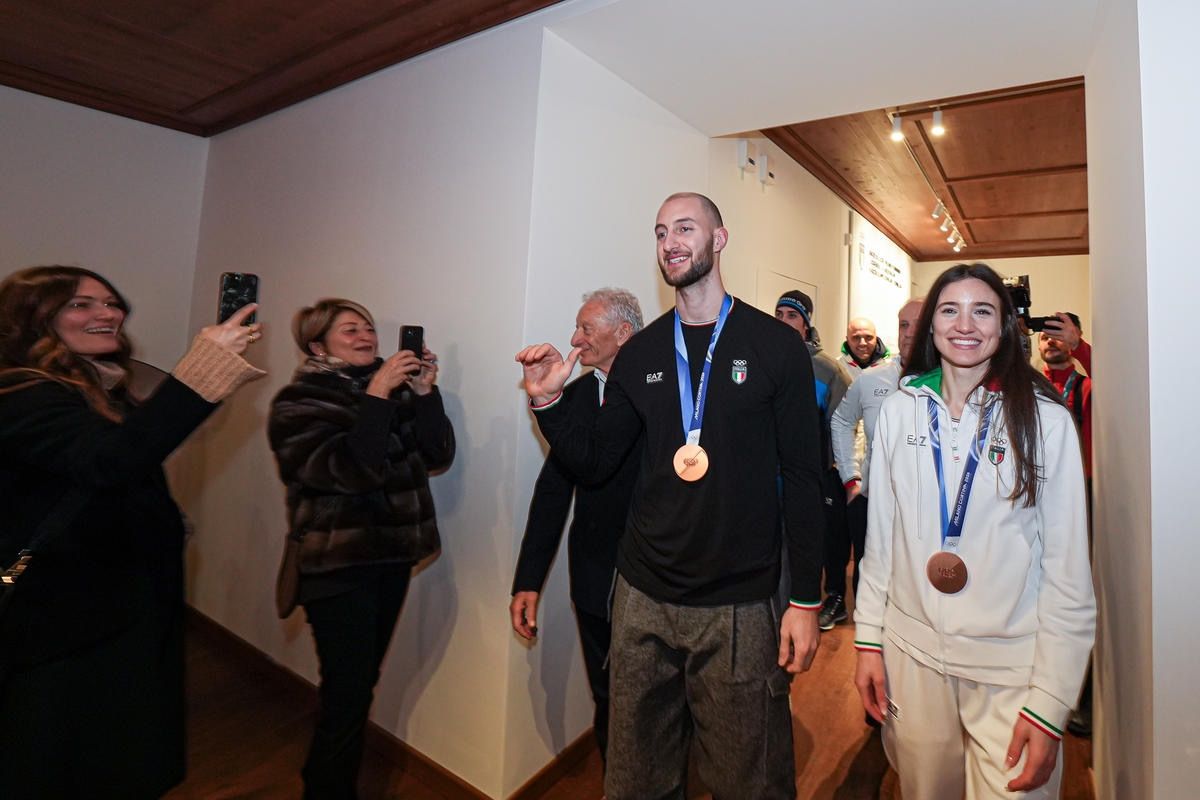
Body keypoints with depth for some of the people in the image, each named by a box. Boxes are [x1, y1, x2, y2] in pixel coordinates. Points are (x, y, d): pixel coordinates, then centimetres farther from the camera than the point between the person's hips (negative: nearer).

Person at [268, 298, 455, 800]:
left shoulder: (394, 389, 5)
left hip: (391, 558, 5)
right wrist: (376, 396, -26)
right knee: (347, 696, -1)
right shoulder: (298, 403, -10)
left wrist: (425, 392, -14)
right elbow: (351, 471, -24)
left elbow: (438, 456, -3)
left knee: (361, 685, 18)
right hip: (337, 568, -5)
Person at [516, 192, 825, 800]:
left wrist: (806, 599, -5)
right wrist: (548, 401, -10)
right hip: (643, 598, 3)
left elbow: (802, 479, -5)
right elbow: (592, 464, 5)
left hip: (739, 606, -3)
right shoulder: (639, 355, 4)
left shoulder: (777, 347, -5)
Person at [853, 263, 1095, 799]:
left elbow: (1068, 568, -7)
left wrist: (1050, 701, -8)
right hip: (912, 652, 2)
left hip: (1012, 663, -2)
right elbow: (880, 534, 2)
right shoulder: (899, 409, -3)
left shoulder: (1046, 420, -9)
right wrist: (868, 638, 2)